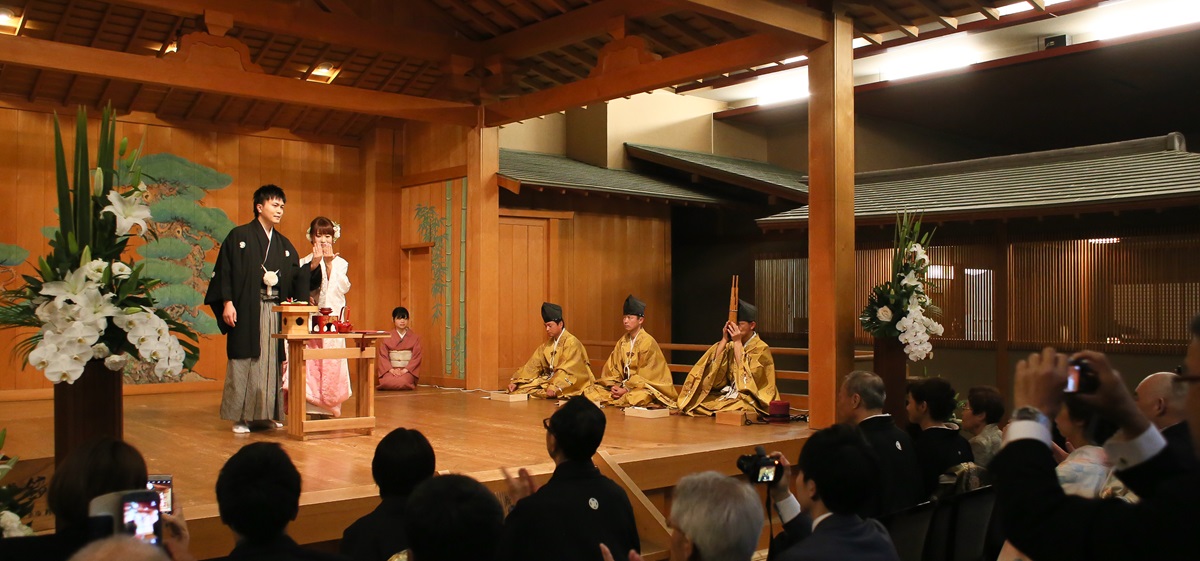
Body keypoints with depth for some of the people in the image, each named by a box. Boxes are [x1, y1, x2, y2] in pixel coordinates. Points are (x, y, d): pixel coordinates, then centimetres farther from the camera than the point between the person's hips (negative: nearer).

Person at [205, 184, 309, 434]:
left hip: (276, 312, 5)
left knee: (273, 362, 5)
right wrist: (227, 303, -13)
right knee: (244, 362, -2)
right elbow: (224, 271, -4)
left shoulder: (284, 244, 16)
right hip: (247, 311, -5)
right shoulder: (239, 236, 1)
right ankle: (240, 416, 5)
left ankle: (267, 413, 13)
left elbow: (298, 277, 12)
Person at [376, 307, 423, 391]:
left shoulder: (414, 338, 7)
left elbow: (416, 357, -1)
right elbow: (383, 356, 2)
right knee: (386, 382, -33)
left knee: (402, 381, -35)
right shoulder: (387, 338, 9)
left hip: (408, 370, -1)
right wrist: (391, 370, -15)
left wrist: (405, 370, -15)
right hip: (391, 369, 1)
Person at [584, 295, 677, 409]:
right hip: (625, 383, 6)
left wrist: (626, 389, -20)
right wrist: (614, 386, -12)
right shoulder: (622, 341, 8)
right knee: (592, 390, -9)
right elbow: (612, 367, 6)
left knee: (638, 397, -41)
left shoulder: (648, 342, -12)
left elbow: (645, 375, -15)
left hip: (646, 386, -6)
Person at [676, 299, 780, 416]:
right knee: (694, 405, -15)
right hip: (728, 393, 5)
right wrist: (724, 340, -5)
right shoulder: (730, 346, 11)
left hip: (750, 400, -5)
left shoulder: (762, 349, -5)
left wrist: (737, 342, -16)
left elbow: (746, 375, -19)